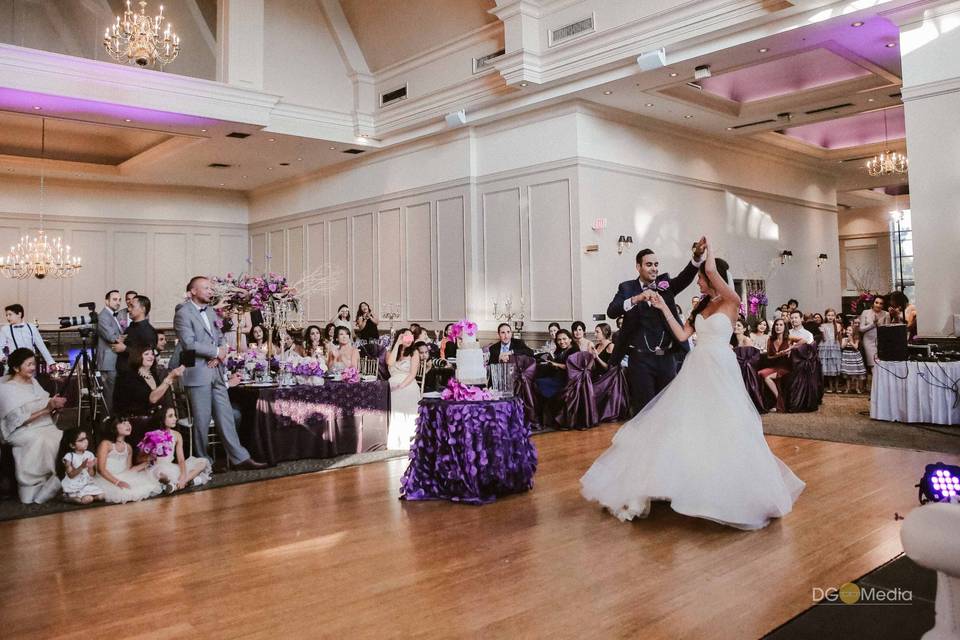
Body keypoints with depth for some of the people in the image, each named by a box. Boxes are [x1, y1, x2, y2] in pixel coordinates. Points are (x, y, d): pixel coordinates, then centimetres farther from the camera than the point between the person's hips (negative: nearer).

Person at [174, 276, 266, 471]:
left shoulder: (210, 312, 17)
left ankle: (240, 458, 9)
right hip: (198, 373, -7)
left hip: (216, 372, 7)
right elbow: (189, 344, -17)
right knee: (202, 421, 1)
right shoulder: (183, 313, -7)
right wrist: (216, 351, -10)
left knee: (226, 417, 7)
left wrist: (218, 356, -3)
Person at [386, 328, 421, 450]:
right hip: (392, 389, 2)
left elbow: (413, 374, -2)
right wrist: (397, 344, -2)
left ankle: (406, 446, -13)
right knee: (394, 418, -9)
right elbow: (390, 363, -7)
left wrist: (400, 386, -14)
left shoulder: (414, 352, 9)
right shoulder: (390, 352, 17)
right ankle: (393, 446, -12)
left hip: (408, 388, -2)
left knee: (407, 419, -10)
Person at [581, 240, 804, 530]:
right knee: (687, 424, 4)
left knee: (722, 427, -3)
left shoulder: (731, 301, -6)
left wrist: (708, 248, -3)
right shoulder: (701, 305, 14)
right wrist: (663, 307, 6)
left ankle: (730, 489, 12)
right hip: (696, 369, 7)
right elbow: (682, 335, 8)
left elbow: (712, 269, -21)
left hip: (720, 370, -6)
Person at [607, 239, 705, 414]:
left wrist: (696, 257, -30)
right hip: (640, 358, -3)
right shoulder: (627, 288, 1)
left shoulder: (665, 284, 7)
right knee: (644, 407, 2)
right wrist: (635, 299, -28)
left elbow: (685, 278, -12)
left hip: (666, 357, 3)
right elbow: (611, 311, -13)